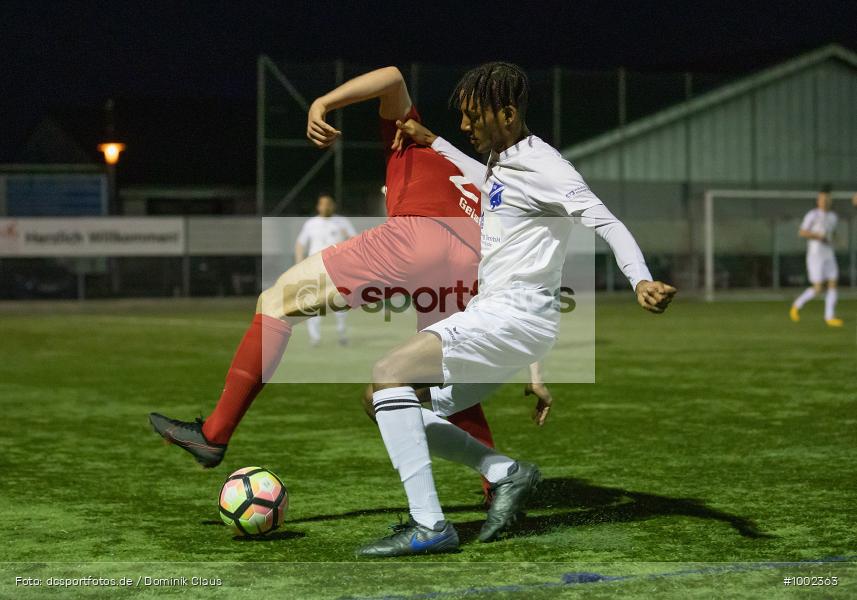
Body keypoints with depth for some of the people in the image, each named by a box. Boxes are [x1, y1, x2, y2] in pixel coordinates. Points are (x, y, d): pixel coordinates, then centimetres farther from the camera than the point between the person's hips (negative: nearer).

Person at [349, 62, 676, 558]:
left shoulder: (540, 163, -11)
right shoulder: (505, 162, 17)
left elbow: (604, 221, -21)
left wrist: (641, 280, -37)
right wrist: (432, 143, 46)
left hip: (518, 313, -10)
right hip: (492, 313, 10)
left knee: (390, 373, -22)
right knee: (396, 404, 10)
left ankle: (429, 525, -26)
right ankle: (507, 472, 4)